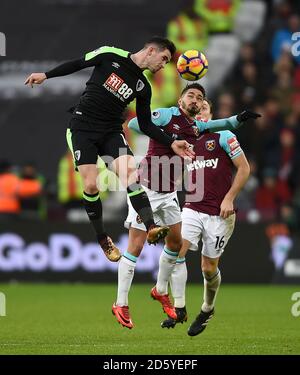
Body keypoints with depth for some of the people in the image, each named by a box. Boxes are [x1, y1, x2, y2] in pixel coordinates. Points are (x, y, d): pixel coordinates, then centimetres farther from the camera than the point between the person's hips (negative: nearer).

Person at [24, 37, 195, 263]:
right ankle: (103, 239, 6)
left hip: (112, 132, 3)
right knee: (91, 185, -12)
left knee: (130, 173, -23)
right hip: (82, 129, -3)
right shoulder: (111, 56, -6)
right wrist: (46, 75, 2)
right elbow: (78, 64, 5)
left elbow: (146, 125, 10)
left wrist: (171, 143, -1)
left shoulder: (143, 87, 6)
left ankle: (151, 228, -35)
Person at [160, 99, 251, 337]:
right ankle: (179, 308, -12)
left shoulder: (223, 136, -2)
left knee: (209, 268, 3)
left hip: (219, 214, -4)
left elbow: (244, 168, -4)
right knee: (176, 251, -18)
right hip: (192, 209, 4)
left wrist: (229, 198, -11)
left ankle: (208, 309, 30)